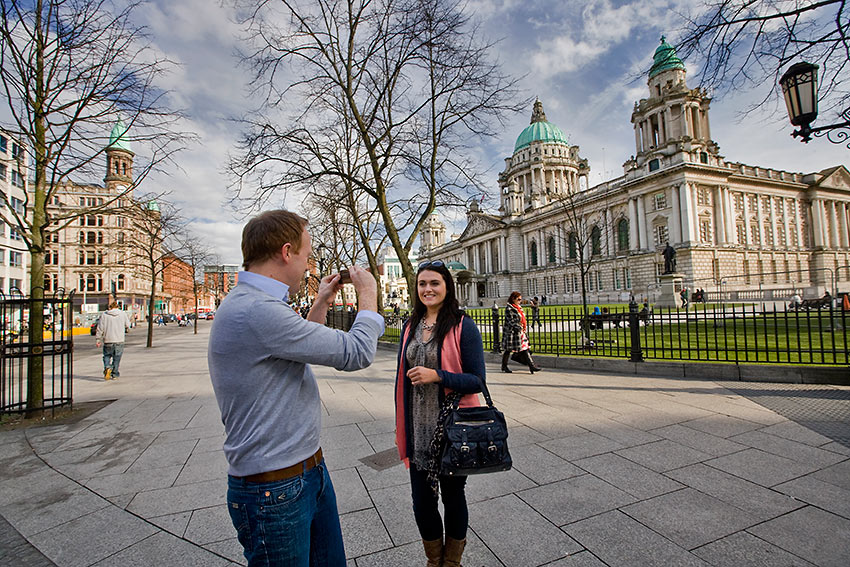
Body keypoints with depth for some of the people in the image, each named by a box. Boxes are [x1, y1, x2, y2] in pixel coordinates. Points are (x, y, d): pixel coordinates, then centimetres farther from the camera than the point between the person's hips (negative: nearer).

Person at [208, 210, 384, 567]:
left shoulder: (254, 304, 7)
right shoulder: (255, 311, -28)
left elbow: (297, 348, 24)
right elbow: (357, 353, -24)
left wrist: (321, 303, 18)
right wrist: (368, 293, -8)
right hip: (274, 493, -9)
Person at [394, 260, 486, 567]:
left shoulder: (463, 326, -12)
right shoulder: (411, 326, 4)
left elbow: (477, 380, -12)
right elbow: (403, 378, 11)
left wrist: (436, 375, -26)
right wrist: (400, 426, 12)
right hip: (418, 429, 4)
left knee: (453, 496, 17)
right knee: (421, 501, 16)